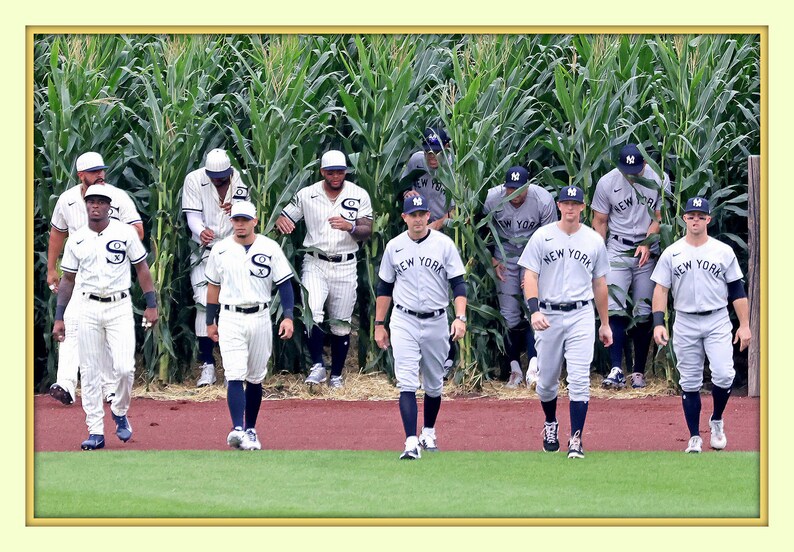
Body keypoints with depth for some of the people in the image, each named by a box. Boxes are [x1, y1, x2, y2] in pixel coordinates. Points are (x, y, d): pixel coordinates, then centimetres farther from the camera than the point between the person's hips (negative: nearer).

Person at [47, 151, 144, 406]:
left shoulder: (118, 198, -6)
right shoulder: (67, 200, 2)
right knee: (71, 326, -15)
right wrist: (51, 269, 16)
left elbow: (137, 231, -12)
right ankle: (65, 385, -25)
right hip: (78, 275, 1)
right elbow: (57, 233, 16)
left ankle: (110, 386, 14)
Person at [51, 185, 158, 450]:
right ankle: (95, 431, 6)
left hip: (120, 307, -2)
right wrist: (59, 317, 6)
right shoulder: (76, 240, 5)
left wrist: (151, 304, -3)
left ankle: (119, 412, 14)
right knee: (90, 372, 0)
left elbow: (142, 269, 4)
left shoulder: (125, 233, -1)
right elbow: (68, 280, 11)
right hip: (89, 309, 2)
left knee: (124, 367, -14)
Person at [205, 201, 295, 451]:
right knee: (235, 376, -13)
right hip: (230, 319, -1)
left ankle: (250, 430, 19)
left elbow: (284, 283, 1)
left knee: (255, 378, 9)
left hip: (260, 318, 1)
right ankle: (237, 429, -24)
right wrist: (210, 322, 14)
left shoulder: (269, 248, 0)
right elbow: (213, 287, 13)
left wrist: (288, 316, -10)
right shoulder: (221, 250, 4)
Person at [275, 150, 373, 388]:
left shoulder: (359, 196, 0)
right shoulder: (307, 195, 2)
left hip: (345, 267, 0)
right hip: (315, 264, 0)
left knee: (341, 324, 6)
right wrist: (282, 222, -18)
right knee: (312, 314, -21)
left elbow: (367, 231, -5)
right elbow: (284, 218, 7)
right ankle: (317, 366, -9)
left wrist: (350, 227, -26)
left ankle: (336, 375, 19)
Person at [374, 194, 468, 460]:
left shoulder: (444, 244, -3)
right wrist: (379, 324, 9)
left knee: (434, 384, 13)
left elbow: (458, 284, -4)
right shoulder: (394, 247, 3)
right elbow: (384, 287, 11)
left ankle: (429, 433, 34)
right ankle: (411, 443, -20)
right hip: (404, 321, 0)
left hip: (436, 321, 0)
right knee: (407, 382, -12)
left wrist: (460, 317, -18)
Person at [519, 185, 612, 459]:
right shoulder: (542, 237, 2)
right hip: (548, 315, 0)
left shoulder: (594, 241, 8)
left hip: (581, 316, 0)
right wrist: (534, 310, -21)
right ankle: (550, 424, 36)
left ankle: (576, 440, -10)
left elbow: (600, 284, 15)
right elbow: (530, 276, -5)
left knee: (579, 380, -11)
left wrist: (605, 323, 16)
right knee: (547, 379, 9)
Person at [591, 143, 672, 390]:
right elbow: (599, 221, 2)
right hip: (617, 250, 0)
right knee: (614, 309, -13)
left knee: (643, 314, 1)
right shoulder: (607, 182, -4)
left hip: (648, 252, 1)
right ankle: (616, 370, -18)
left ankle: (639, 371, 8)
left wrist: (647, 243, -13)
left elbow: (659, 217, 1)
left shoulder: (659, 180, -4)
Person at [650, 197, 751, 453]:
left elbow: (737, 290, 5)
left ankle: (717, 420, 9)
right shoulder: (671, 254, 4)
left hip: (717, 321, -1)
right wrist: (658, 323, -9)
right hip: (685, 323, 1)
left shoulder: (724, 251, 4)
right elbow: (660, 289, 3)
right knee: (690, 383, 2)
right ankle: (694, 438, 9)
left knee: (724, 375, -16)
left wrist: (744, 325, 0)